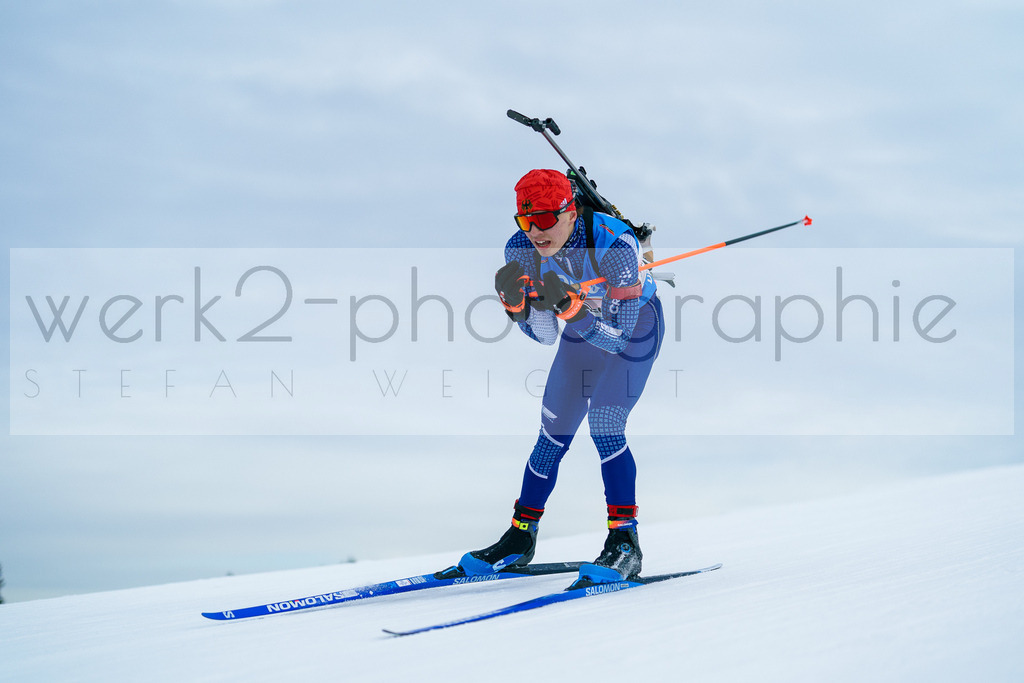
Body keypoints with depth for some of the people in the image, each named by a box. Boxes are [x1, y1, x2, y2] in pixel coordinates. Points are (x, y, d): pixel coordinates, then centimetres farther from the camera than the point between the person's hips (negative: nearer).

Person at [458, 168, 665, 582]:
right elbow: (544, 335, -14)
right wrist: (513, 301, -33)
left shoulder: (614, 245, -37)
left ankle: (625, 542, -12)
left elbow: (618, 337, -35)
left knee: (605, 426, -21)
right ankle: (521, 537, 20)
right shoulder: (521, 250, -23)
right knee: (554, 434, 4)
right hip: (583, 328, 5)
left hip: (635, 323, -5)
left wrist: (568, 306, -48)